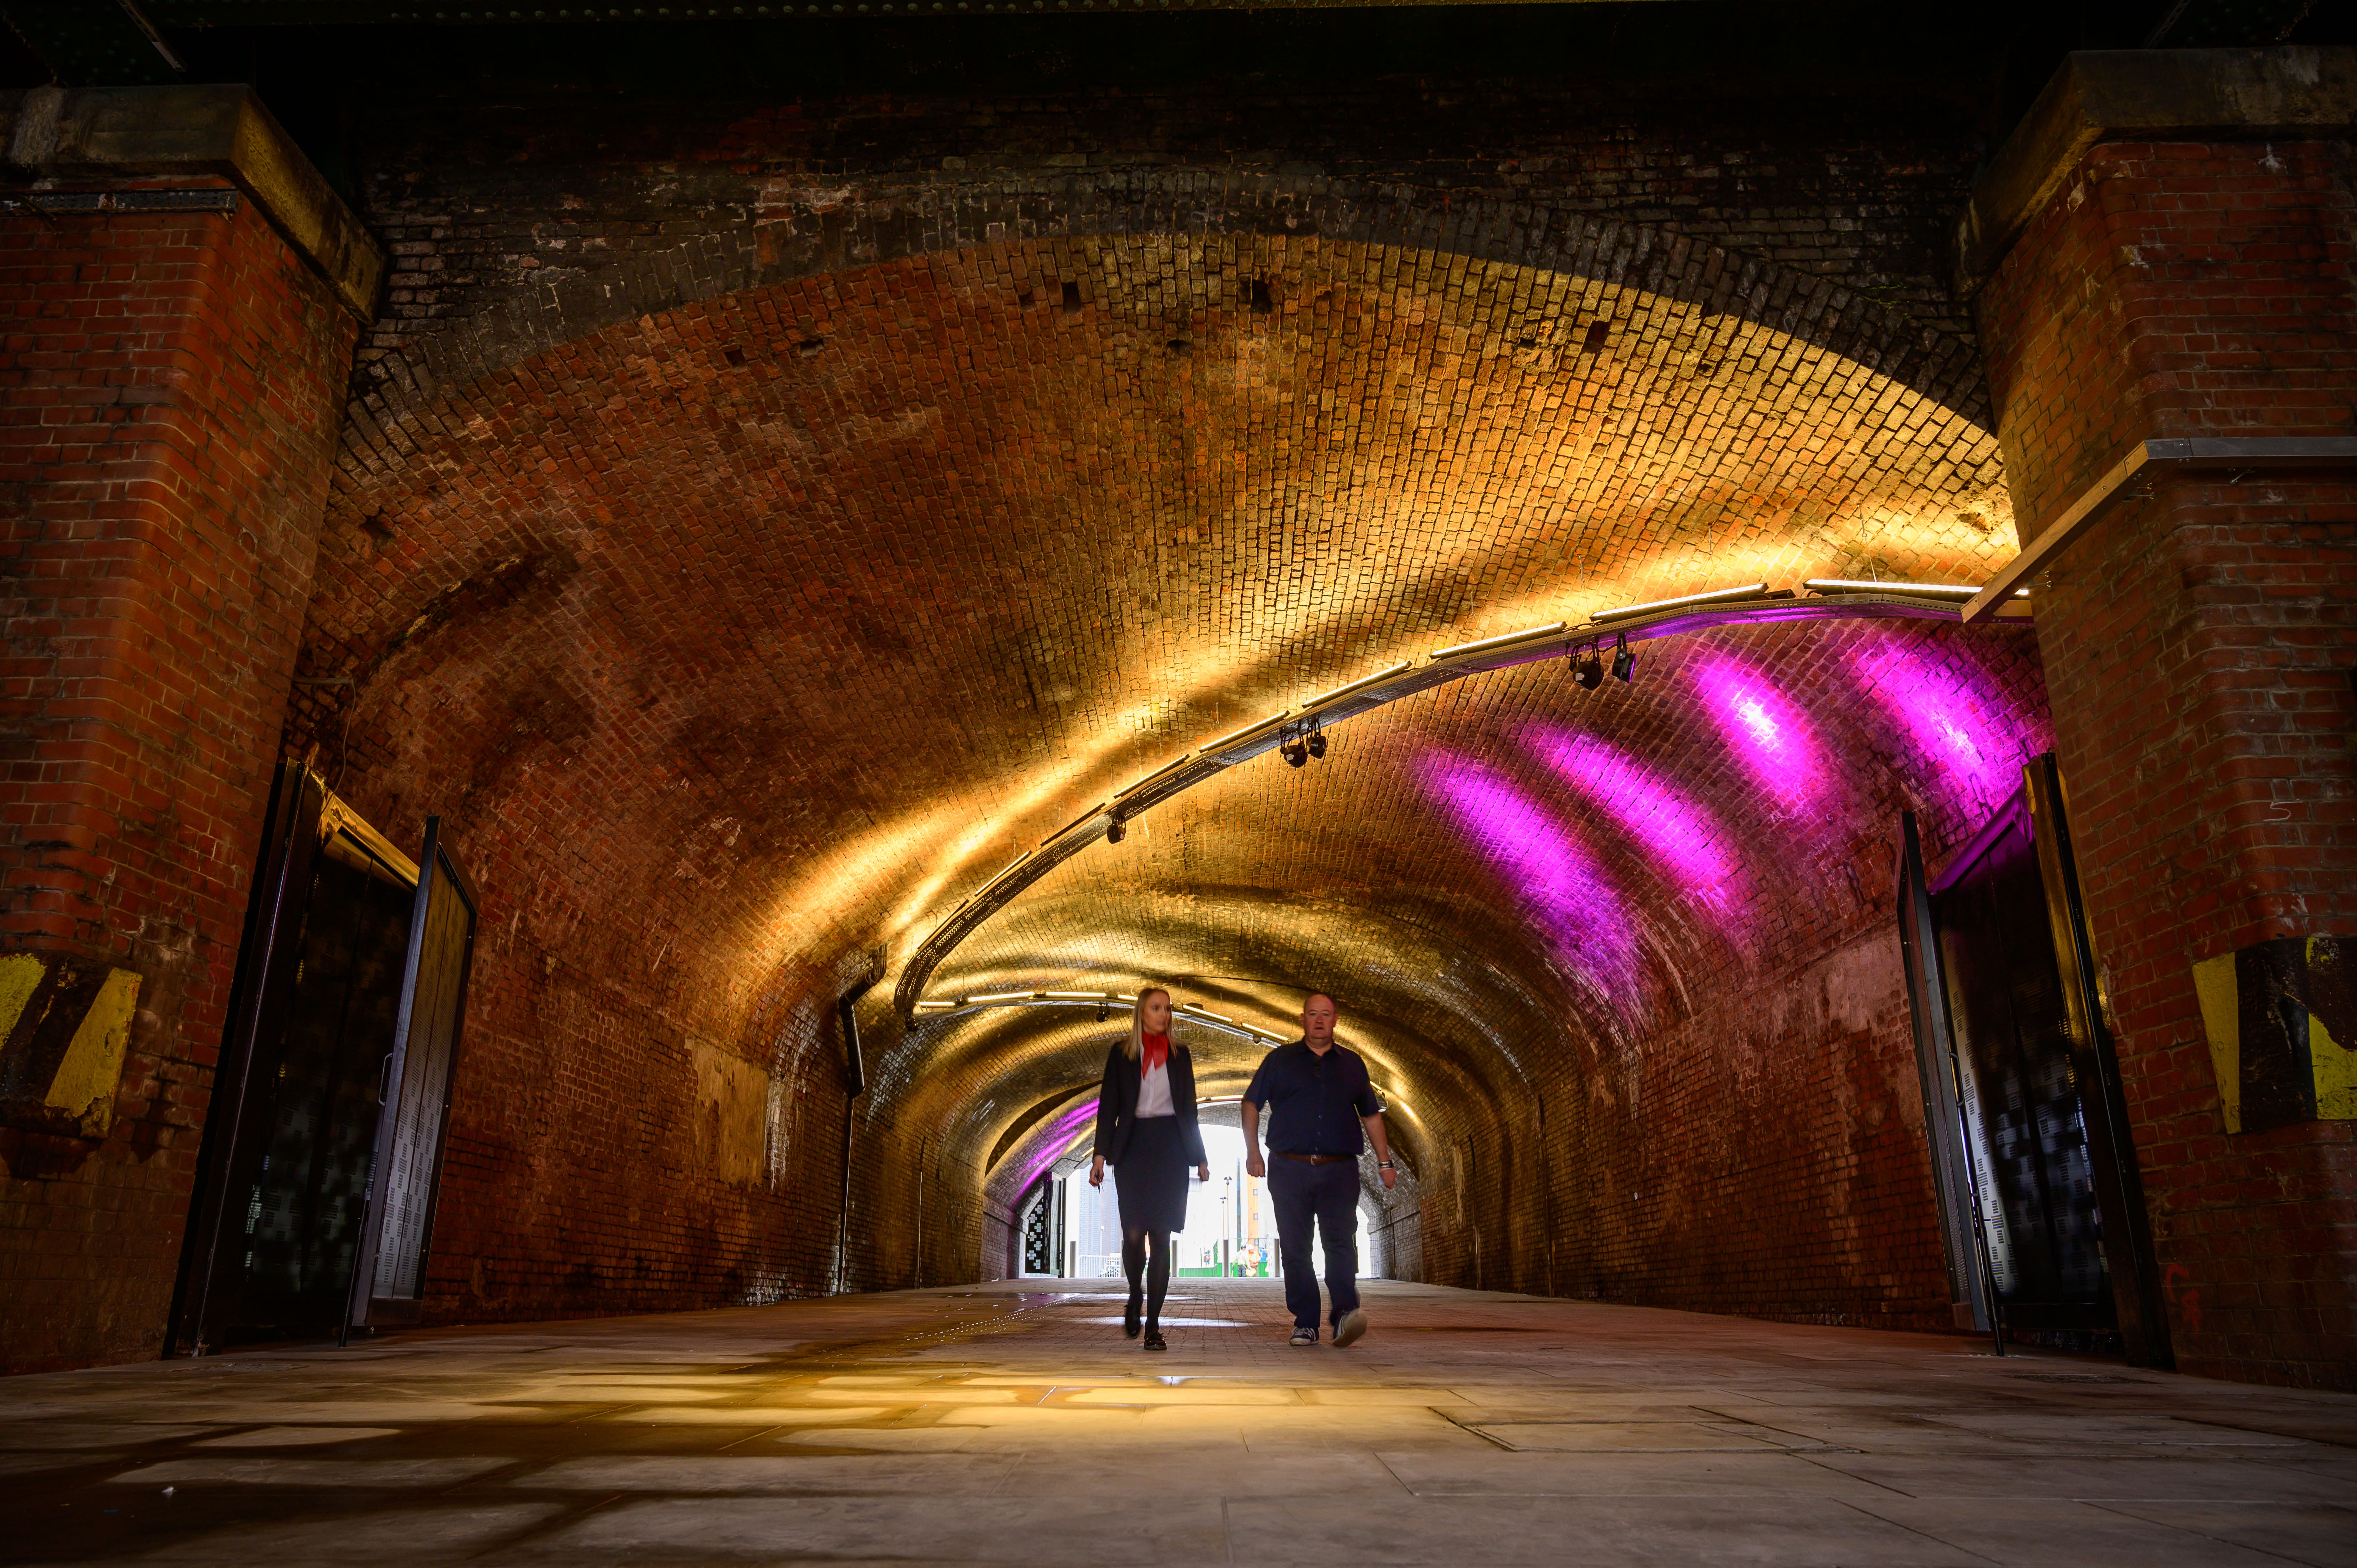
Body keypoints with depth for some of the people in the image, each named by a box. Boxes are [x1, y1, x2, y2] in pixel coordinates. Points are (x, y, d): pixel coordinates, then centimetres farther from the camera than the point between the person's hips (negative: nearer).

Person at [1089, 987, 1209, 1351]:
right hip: (1133, 1147, -1)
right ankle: (1136, 1294, 22)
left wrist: (1199, 1157, 11)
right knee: (1134, 1234, -9)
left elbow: (1189, 1109, 14)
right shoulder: (1121, 1053, 7)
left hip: (1170, 1147, 1)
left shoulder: (1179, 1055, 12)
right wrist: (1101, 1154, -5)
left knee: (1161, 1237, -3)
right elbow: (1109, 1106, 3)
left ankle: (1153, 1326, 3)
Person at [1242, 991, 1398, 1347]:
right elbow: (1251, 1104, 11)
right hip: (1290, 1170, 0)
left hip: (1339, 1171, 0)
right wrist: (1252, 1152, 1)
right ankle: (1305, 1323, 5)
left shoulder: (1352, 1064, 16)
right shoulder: (1280, 1060, 11)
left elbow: (1371, 1115, 21)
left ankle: (1345, 1314, -26)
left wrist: (1385, 1161, 15)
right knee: (1295, 1247, -1)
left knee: (1341, 1241, -15)